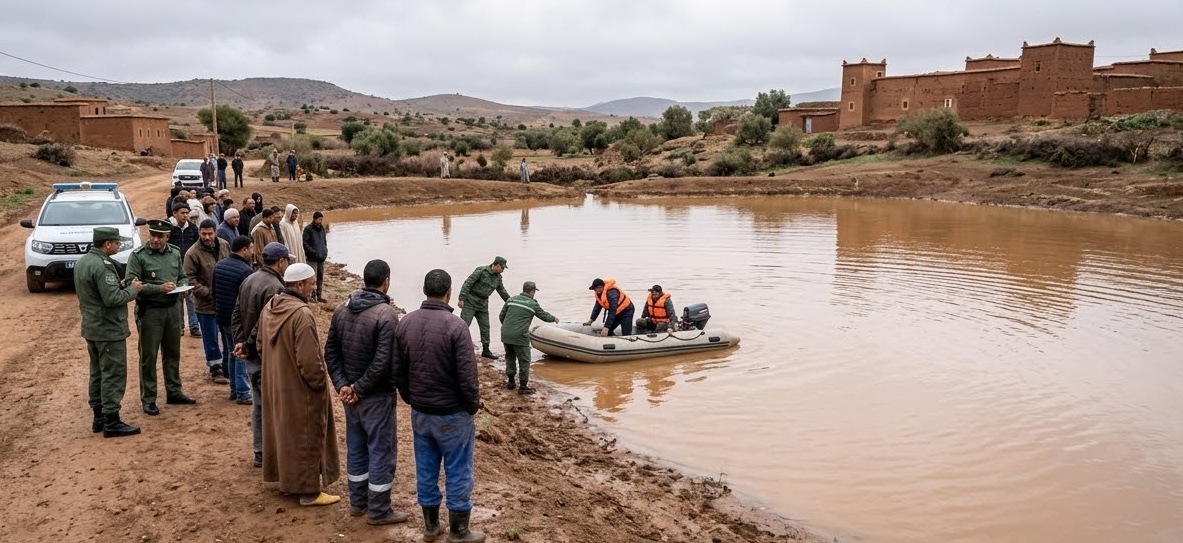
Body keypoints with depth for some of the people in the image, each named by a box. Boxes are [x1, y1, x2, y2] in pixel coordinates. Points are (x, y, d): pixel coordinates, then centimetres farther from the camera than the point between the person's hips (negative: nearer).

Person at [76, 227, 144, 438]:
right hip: (109, 330, -10)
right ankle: (111, 422, -1)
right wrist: (132, 289, -10)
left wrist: (120, 285, 6)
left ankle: (99, 417, 24)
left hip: (91, 328, 10)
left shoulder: (82, 262, 9)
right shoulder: (102, 265, -22)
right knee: (114, 375, -4)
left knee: (97, 373, 16)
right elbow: (112, 299, -25)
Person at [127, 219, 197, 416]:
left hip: (173, 309, 5)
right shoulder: (138, 255, -10)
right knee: (148, 356, 2)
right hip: (150, 311, -5)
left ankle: (174, 392, 28)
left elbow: (182, 277, 16)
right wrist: (159, 288, -22)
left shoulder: (175, 253, 6)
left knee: (173, 353, 16)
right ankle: (148, 399, 12)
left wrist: (181, 286, -6)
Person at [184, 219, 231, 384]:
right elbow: (191, 279, -14)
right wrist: (209, 293, -20)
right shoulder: (192, 253, -14)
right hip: (206, 303, -4)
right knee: (211, 339, 7)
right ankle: (215, 369, 22)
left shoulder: (225, 245, 0)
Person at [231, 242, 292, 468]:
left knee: (259, 404, 18)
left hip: (250, 356, 9)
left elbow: (237, 314, 10)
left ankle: (260, 453, 26)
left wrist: (240, 342, 3)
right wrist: (249, 346, -14)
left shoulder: (248, 281, 9)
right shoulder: (275, 288, -21)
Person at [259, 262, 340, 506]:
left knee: (282, 430, 21)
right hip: (300, 390, -9)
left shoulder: (269, 308, 2)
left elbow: (263, 346, 13)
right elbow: (309, 360, -26)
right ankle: (309, 491, 13)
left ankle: (286, 479, 36)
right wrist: (320, 382, -12)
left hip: (275, 385, 9)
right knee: (306, 437, 3)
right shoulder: (301, 314, -26)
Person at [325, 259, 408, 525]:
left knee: (355, 448, 19)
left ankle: (357, 502, 31)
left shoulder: (342, 309, 3)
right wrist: (359, 388, -14)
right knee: (381, 452, 5)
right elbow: (384, 362, -24)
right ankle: (379, 511, 14)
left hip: (350, 394, 7)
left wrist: (342, 384, 0)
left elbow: (331, 351, 4)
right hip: (377, 396, -7)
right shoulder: (386, 314, -19)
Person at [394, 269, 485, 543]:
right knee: (457, 474, 7)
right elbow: (467, 375, -20)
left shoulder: (405, 323, -2)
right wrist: (473, 406, -3)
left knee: (425, 471, 16)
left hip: (419, 413, 6)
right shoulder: (455, 325, -20)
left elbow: (398, 371, 5)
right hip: (452, 415, -5)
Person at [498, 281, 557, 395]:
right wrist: (554, 318, 33)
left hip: (505, 334, 5)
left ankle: (510, 382, 29)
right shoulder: (533, 304, -1)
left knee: (510, 357, 22)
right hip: (520, 336, -5)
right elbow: (544, 316, 12)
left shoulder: (511, 299, 10)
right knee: (524, 361, 5)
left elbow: (501, 316, 13)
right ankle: (523, 387, 7)